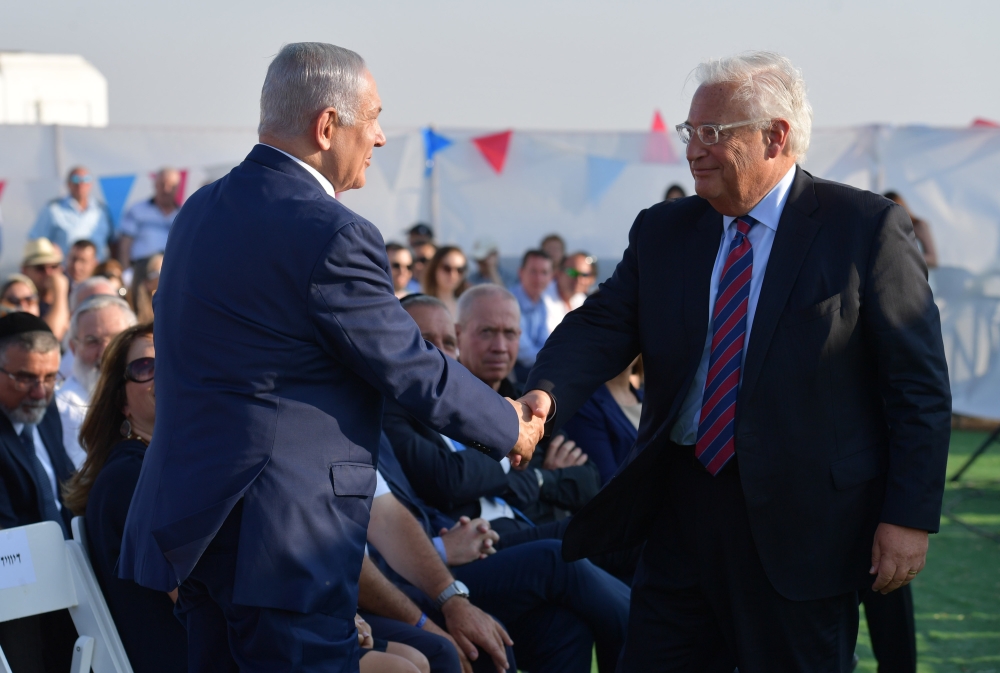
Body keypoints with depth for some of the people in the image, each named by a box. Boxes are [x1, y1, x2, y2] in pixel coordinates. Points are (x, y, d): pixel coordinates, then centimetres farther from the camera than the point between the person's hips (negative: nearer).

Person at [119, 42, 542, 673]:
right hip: (279, 536, -9)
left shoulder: (202, 208, 10)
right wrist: (511, 427, 7)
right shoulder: (333, 236, -17)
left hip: (184, 523, 9)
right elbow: (415, 372, -10)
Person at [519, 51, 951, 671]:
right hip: (680, 517, 4)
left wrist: (911, 516, -11)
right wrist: (547, 396, -22)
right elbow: (601, 327, 0)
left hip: (802, 529, -4)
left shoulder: (866, 229, -4)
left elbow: (920, 386, -5)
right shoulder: (661, 232, 10)